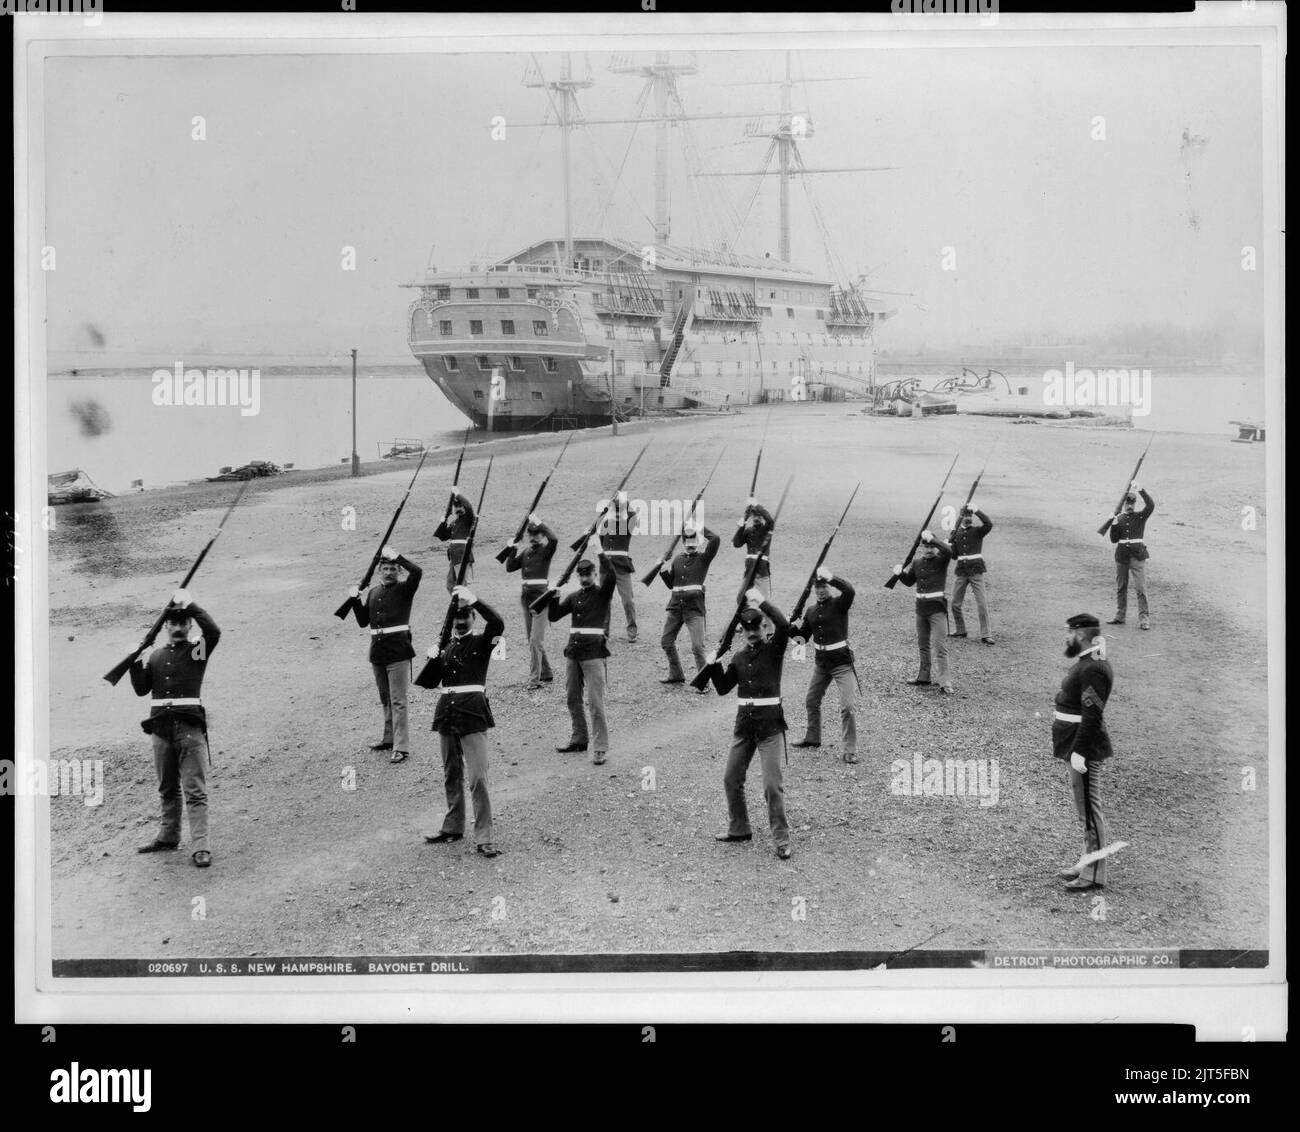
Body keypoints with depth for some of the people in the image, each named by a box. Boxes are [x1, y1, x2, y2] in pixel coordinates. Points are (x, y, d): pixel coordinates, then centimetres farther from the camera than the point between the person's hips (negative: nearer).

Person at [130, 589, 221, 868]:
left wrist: (190, 605, -15)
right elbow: (141, 689, 12)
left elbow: (214, 632, -17)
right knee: (167, 789, 16)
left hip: (190, 727, -4)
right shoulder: (156, 655, 16)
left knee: (195, 790, -9)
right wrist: (136, 663, -2)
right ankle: (168, 836, 29)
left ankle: (200, 847, -13)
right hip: (161, 727, 5)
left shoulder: (198, 651, 4)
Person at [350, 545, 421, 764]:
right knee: (385, 699, 17)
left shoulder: (404, 589, -3)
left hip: (398, 651, -6)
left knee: (398, 701, -9)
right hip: (377, 653, 6)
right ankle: (389, 739, 30)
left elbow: (417, 572, -23)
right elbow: (363, 621, 14)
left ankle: (402, 747, -10)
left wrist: (396, 557, -20)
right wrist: (355, 600, 2)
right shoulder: (372, 592, 14)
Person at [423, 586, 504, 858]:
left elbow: (498, 624, -19)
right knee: (451, 775, 15)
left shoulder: (481, 642, 2)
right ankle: (453, 827, 28)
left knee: (477, 778, -11)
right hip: (446, 713, 5)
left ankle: (483, 838, -11)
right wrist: (432, 659, -8)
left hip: (472, 714, -5)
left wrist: (474, 600, -23)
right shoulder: (445, 646, 16)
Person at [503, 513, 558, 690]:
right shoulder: (526, 551, 14)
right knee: (531, 640, 13)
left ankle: (534, 680, -10)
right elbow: (510, 567, 10)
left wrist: (539, 523, -20)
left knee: (536, 640, -11)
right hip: (526, 595, 7)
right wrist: (513, 548, 1)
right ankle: (546, 673, 25)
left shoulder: (546, 549, -5)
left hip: (541, 596, -7)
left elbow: (554, 538, -26)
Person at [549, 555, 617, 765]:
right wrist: (554, 597, -2)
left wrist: (602, 555, -20)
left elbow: (610, 577, -21)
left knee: (595, 701, -10)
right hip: (573, 651, 6)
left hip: (594, 652, -6)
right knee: (573, 698, 13)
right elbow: (553, 616, 12)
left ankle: (600, 747, -9)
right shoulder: (573, 597, 15)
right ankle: (578, 739, 28)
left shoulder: (602, 594, 0)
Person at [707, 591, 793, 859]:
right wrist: (713, 665, 0)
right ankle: (739, 829, 29)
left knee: (772, 784, -9)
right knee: (731, 779, 12)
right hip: (744, 722, 6)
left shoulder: (773, 648, -3)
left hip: (770, 723, -6)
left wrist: (762, 602, -21)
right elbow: (723, 687, 14)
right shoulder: (739, 658, 13)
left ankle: (782, 839, -1)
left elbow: (784, 626, -24)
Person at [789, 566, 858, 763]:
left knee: (849, 706, -13)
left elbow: (849, 591, -31)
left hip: (842, 662, -6)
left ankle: (849, 750, -6)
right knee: (812, 702, 19)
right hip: (820, 663, 6)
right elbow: (803, 635, 8)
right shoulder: (811, 611, 7)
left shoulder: (839, 604, -10)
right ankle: (812, 738, 40)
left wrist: (830, 578, -40)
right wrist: (792, 627, -11)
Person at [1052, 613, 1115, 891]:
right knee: (1085, 807, 18)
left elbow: (1092, 715, -25)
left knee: (1089, 809, -5)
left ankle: (1094, 875, 1)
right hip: (1077, 745, 11)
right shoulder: (1085, 664, 14)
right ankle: (1089, 865, 28)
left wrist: (1078, 752, -26)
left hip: (1084, 748, -11)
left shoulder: (1093, 669, -20)